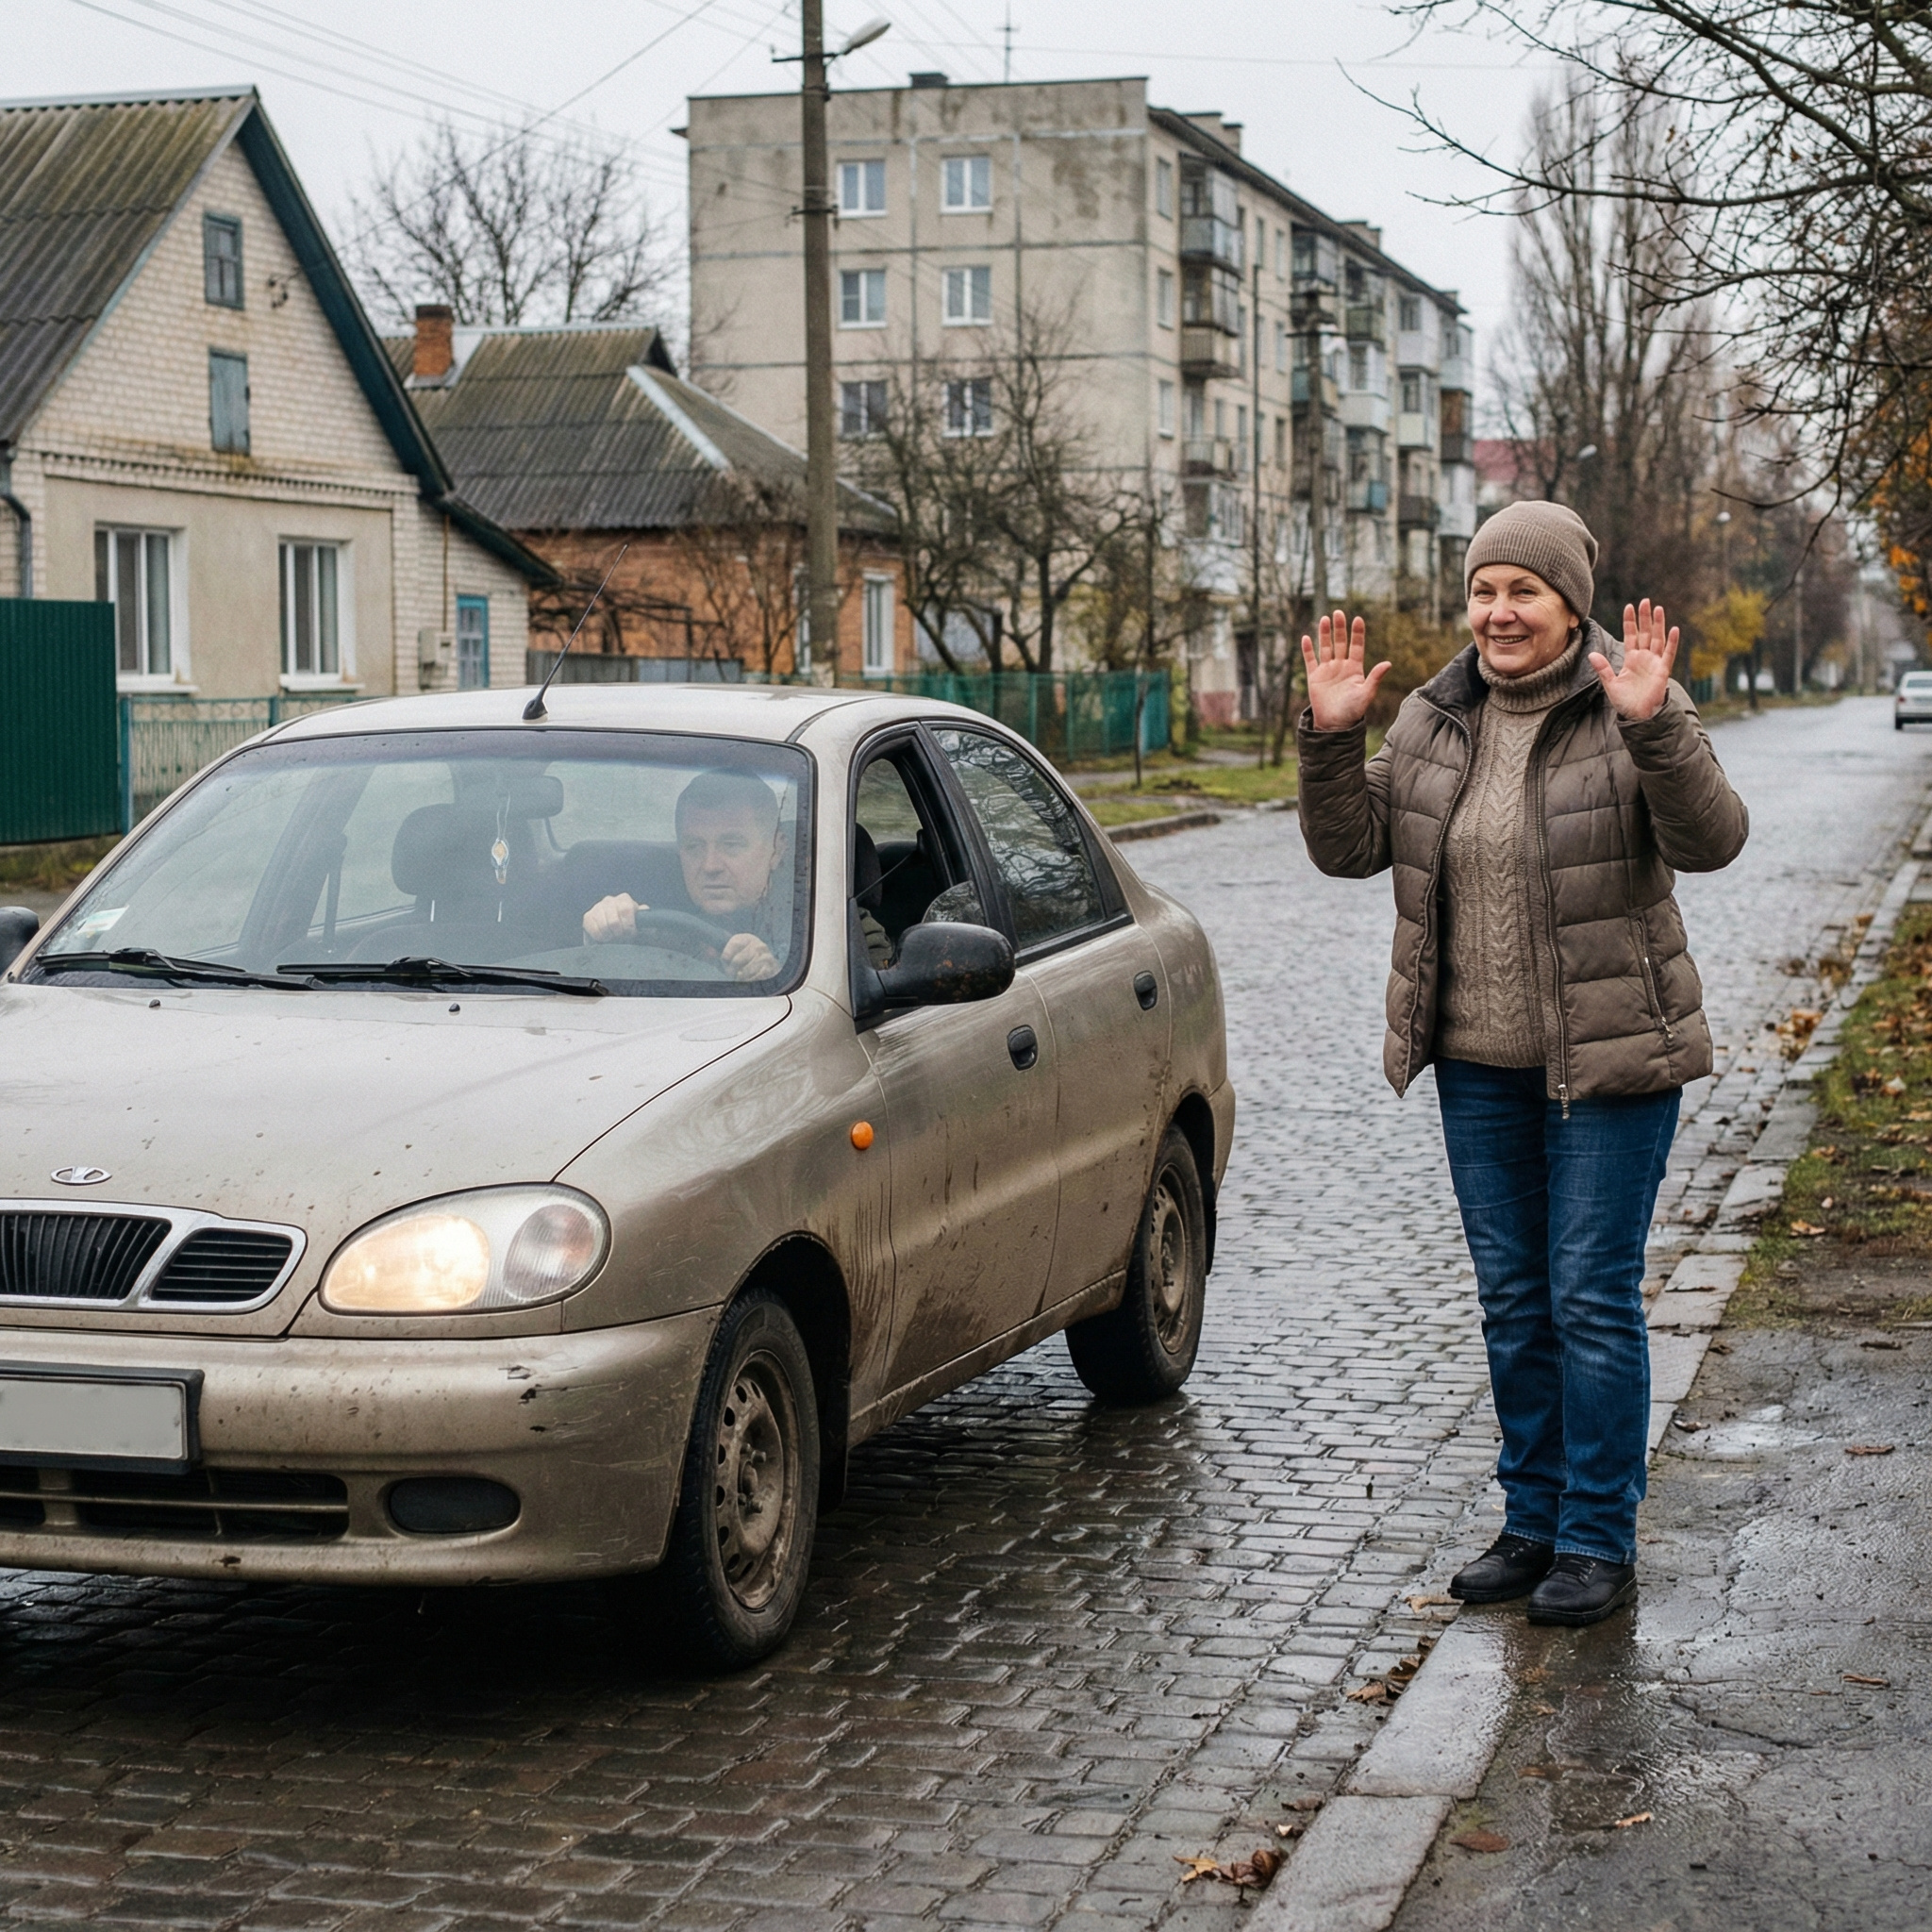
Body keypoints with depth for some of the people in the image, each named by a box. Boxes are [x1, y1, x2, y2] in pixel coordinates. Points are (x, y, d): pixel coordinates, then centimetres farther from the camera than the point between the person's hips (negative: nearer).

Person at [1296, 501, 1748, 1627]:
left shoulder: (1632, 716, -9)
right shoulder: (1436, 722, 6)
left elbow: (1709, 840, -22)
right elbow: (1350, 847, 2)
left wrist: (1653, 726, -36)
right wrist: (1332, 738, -12)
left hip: (1610, 1060, -5)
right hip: (1481, 1062, 5)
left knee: (1593, 1298, -2)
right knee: (1513, 1301, 12)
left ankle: (1602, 1544, 8)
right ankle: (1534, 1522, 24)